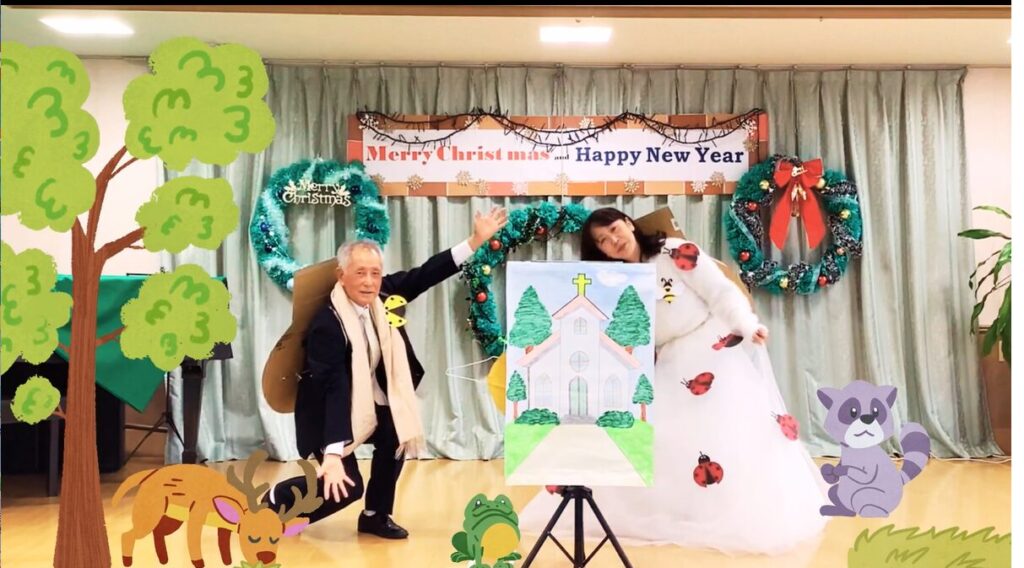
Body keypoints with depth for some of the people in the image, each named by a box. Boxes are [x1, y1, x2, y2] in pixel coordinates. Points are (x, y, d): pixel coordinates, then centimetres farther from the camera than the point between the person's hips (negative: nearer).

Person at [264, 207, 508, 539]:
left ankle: (376, 516, 3)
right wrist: (332, 455, -42)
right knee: (346, 485, -13)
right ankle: (276, 500, 16)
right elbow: (333, 389, -36)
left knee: (396, 433, -20)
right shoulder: (327, 324, -30)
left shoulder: (383, 294, -11)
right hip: (329, 407, -6)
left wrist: (476, 240, -15)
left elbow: (424, 276, -8)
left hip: (370, 399, 6)